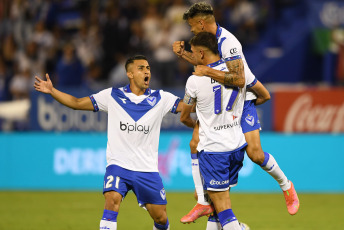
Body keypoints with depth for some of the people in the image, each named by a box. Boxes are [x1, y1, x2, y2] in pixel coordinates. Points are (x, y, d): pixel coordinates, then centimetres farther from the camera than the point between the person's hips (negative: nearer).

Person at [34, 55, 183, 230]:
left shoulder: (160, 99, 3)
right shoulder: (113, 96, 1)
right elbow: (77, 103, 3)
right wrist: (52, 91, -8)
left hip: (147, 169, 2)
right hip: (119, 164, -2)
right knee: (112, 199, -28)